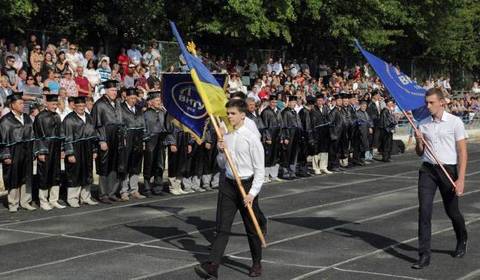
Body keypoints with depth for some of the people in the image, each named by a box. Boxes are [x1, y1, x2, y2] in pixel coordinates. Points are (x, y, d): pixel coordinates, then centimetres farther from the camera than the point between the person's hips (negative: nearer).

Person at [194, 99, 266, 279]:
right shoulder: (225, 137, 6)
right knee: (222, 227, -3)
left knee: (252, 228, 9)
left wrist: (252, 193, -15)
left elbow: (260, 169, -10)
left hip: (247, 185, -4)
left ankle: (257, 264, 26)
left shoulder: (251, 137, -11)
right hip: (228, 184, 4)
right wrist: (221, 152, -4)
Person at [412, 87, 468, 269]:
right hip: (427, 170, 3)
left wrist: (461, 179, -15)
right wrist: (419, 142, -7)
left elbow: (462, 152, -8)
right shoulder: (423, 124, 7)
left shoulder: (455, 122, -5)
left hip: (448, 170, -3)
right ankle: (424, 255, -7)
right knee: (424, 211, -9)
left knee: (452, 211, 10)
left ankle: (462, 242, 39)